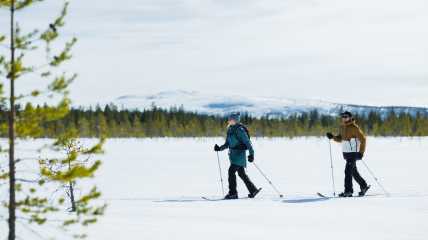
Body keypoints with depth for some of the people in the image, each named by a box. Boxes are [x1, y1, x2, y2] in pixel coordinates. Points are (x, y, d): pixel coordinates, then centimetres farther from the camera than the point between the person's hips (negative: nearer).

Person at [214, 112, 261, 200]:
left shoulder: (239, 130, -14)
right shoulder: (230, 129, 12)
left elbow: (247, 142, -16)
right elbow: (227, 144, 17)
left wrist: (251, 153, -21)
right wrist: (220, 148, 1)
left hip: (239, 153, -9)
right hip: (233, 154, 9)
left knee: (231, 171, -15)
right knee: (241, 173, 13)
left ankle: (233, 193, -11)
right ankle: (253, 190, 22)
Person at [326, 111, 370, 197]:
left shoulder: (354, 127, -11)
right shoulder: (343, 127, 12)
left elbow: (362, 139, -10)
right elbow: (340, 139, 21)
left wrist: (361, 151, -15)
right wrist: (333, 137, 2)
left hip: (353, 152, -8)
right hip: (346, 152, 8)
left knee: (348, 171, -13)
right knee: (354, 171, 14)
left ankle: (348, 191, -10)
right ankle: (364, 186, 27)